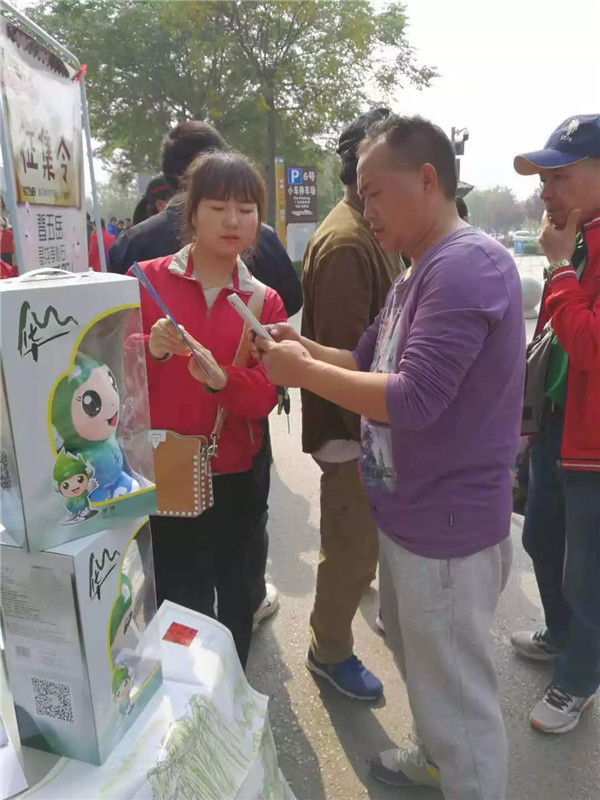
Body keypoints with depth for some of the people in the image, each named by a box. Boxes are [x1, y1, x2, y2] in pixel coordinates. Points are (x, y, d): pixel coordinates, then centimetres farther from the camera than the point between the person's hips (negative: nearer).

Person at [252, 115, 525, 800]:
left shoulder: (467, 265, -22)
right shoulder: (418, 274, 11)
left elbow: (412, 399, -29)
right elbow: (372, 363, 12)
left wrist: (304, 373, -19)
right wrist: (304, 350, -4)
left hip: (447, 526, -10)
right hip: (409, 513, 10)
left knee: (457, 692, 9)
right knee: (418, 659, 28)